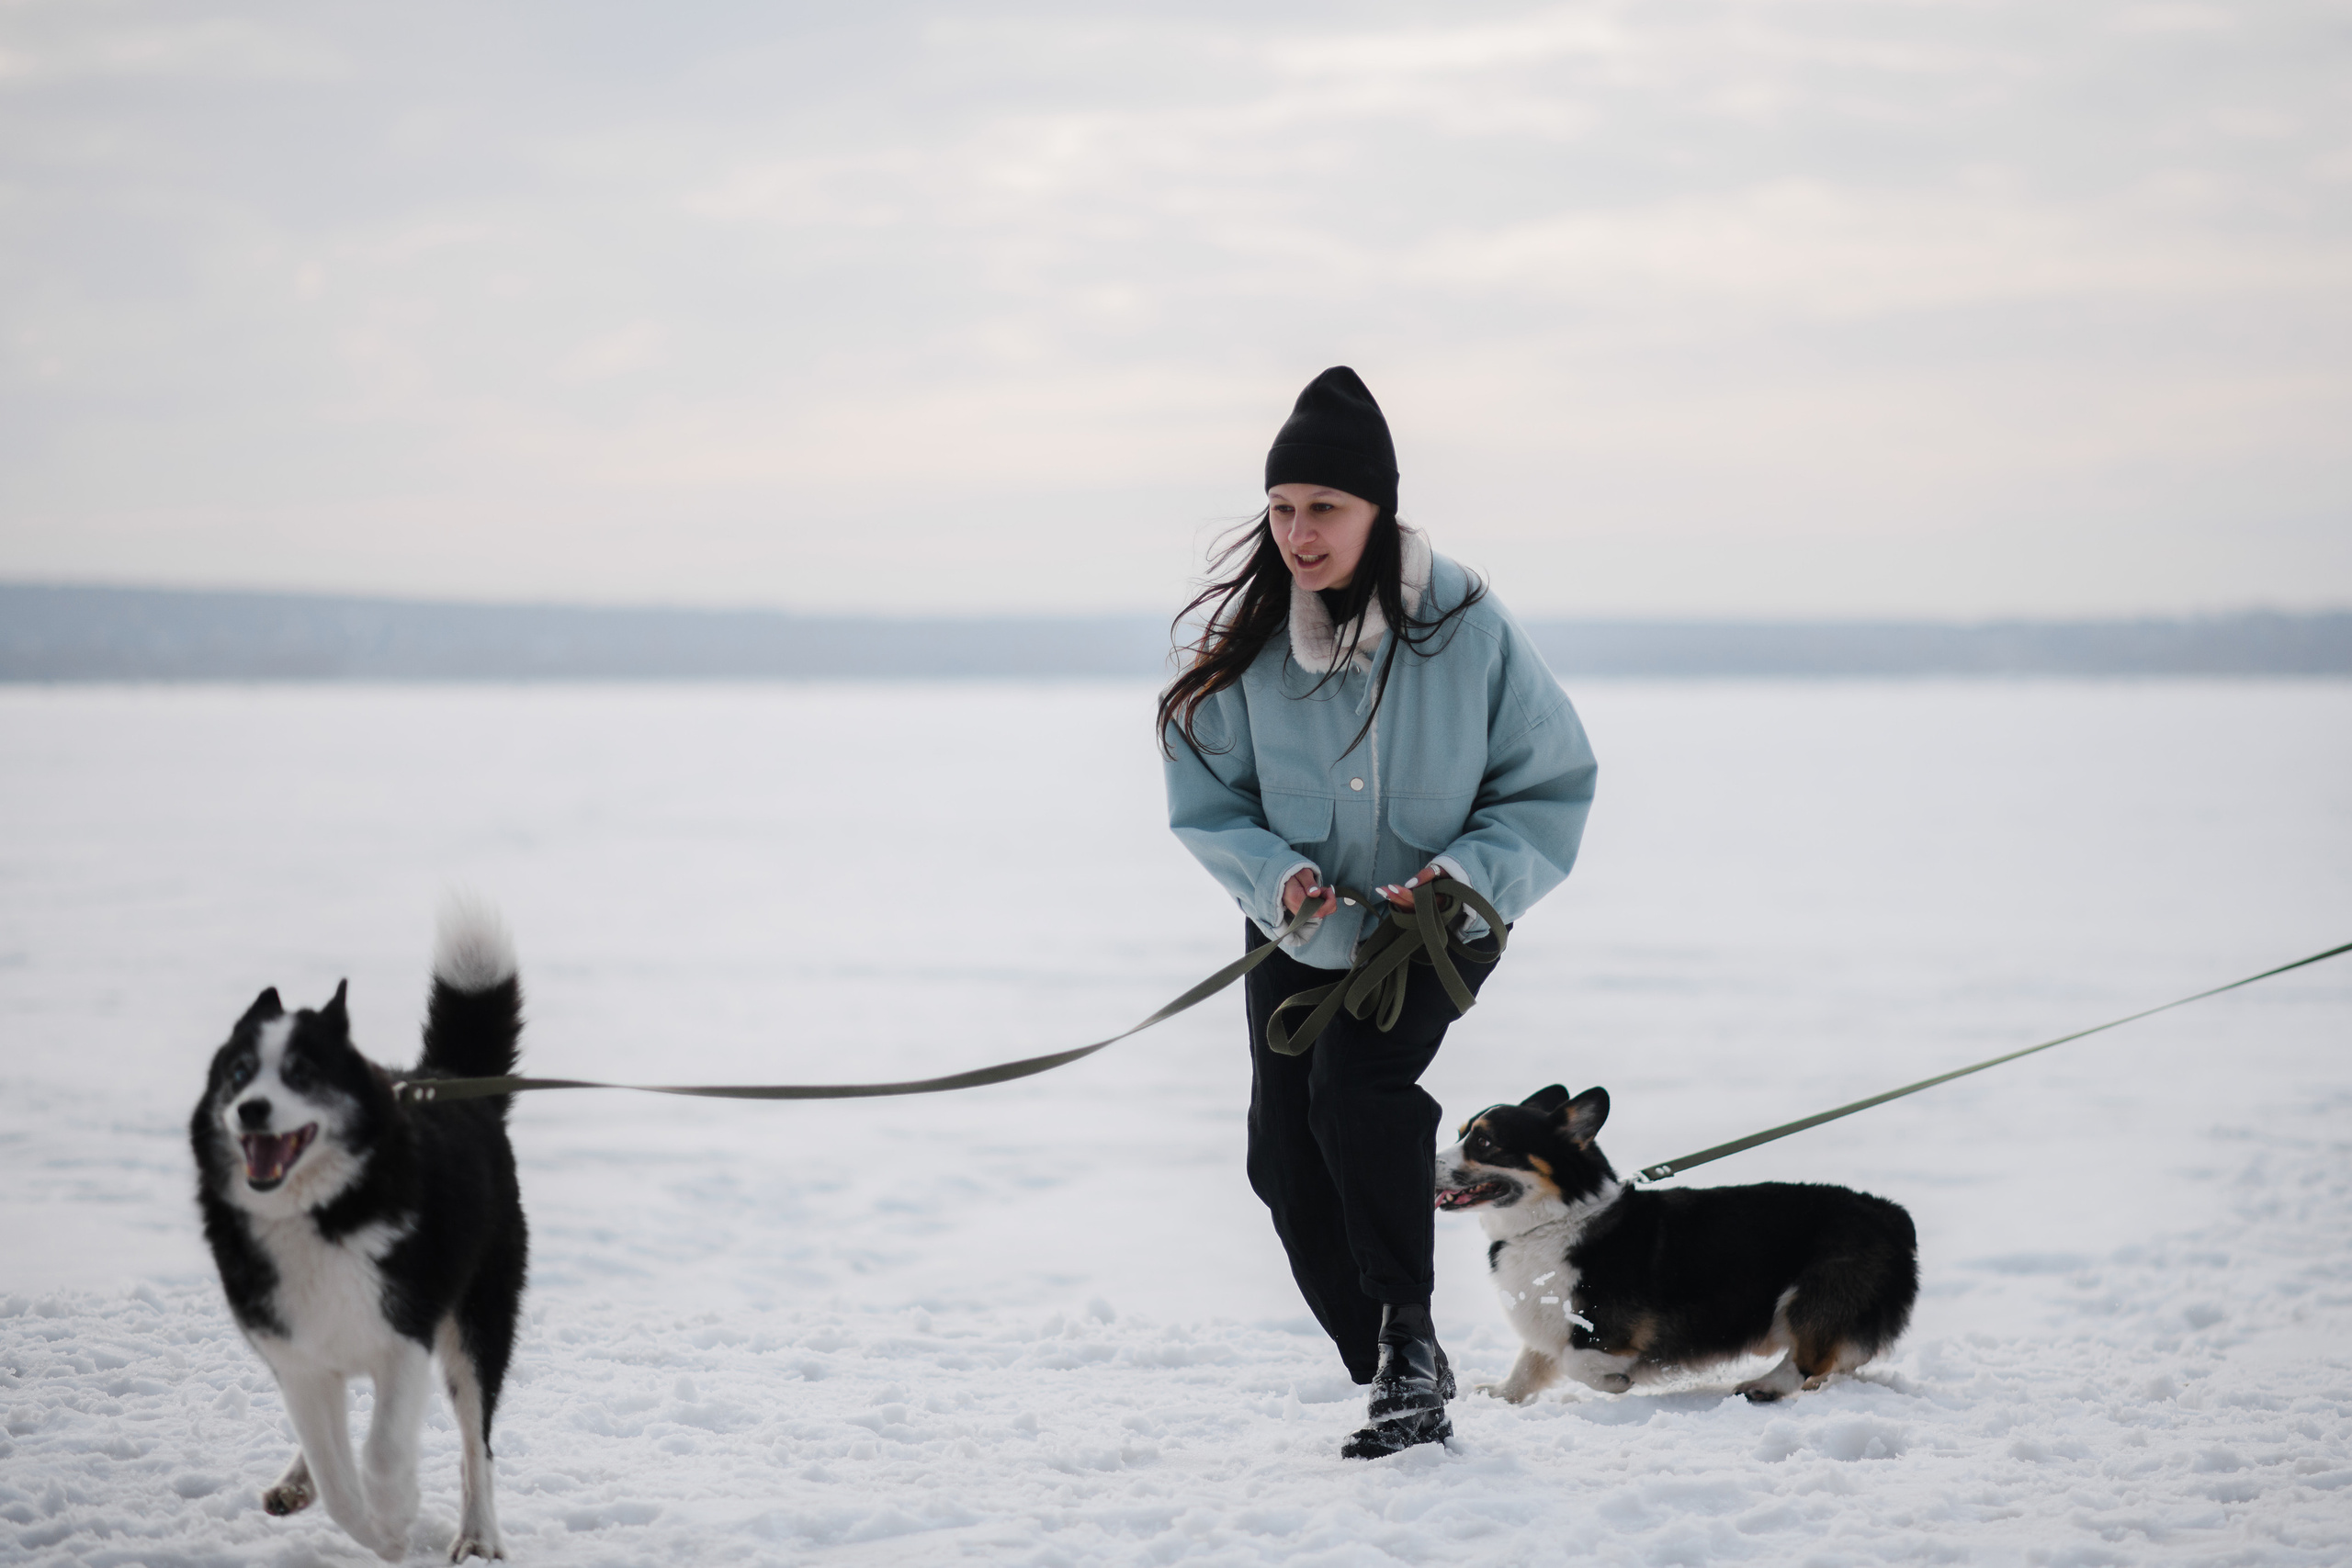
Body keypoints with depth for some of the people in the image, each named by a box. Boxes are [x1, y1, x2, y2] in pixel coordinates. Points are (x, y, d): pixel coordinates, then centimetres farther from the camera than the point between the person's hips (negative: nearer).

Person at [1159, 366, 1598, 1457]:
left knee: (1357, 1083, -29)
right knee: (1289, 1162, 1)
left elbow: (1553, 784, -11)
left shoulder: (1466, 629, -18)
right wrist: (1274, 876, -22)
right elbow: (1205, 795, -4)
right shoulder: (1247, 640, -12)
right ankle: (1398, 1378, 18)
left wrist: (1469, 873, -26)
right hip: (1300, 933, 4)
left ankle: (1411, 1335, -19)